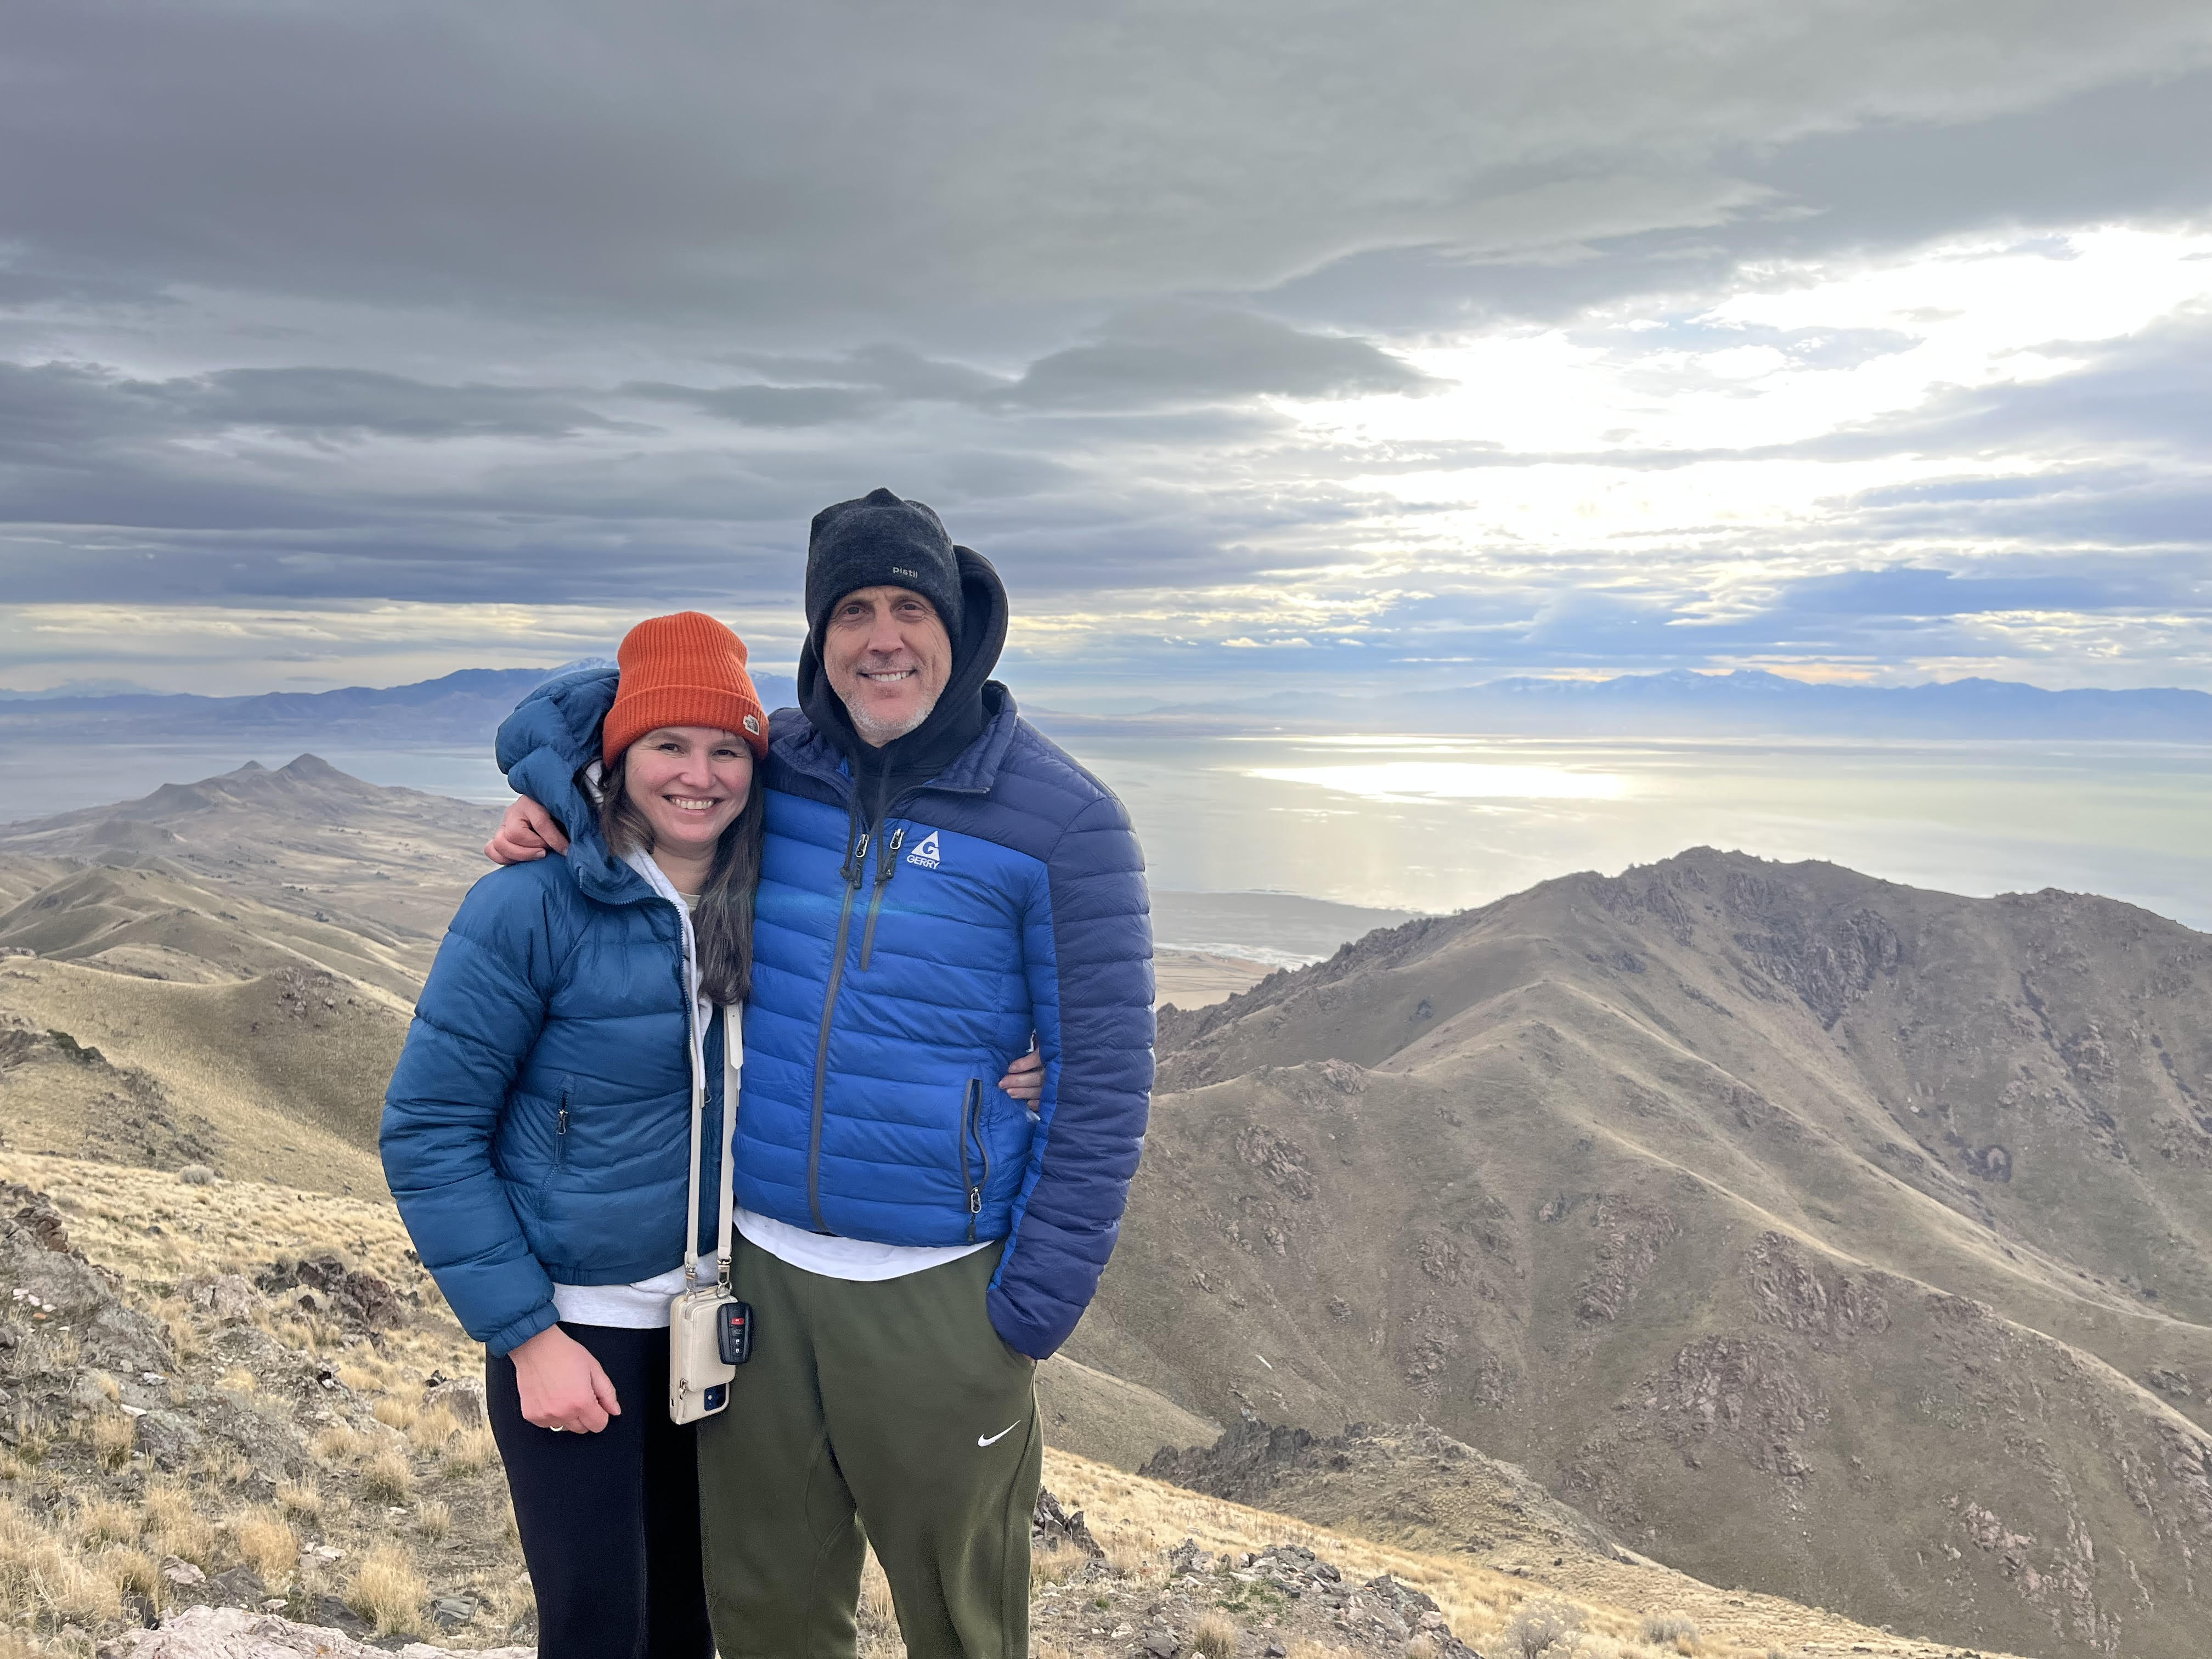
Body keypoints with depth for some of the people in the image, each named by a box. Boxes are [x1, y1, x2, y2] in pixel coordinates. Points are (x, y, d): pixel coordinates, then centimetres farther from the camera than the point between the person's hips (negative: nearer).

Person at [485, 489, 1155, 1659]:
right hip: (759, 1266, 4)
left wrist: (1033, 1307, -11)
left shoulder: (1058, 818, -10)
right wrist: (547, 798, 0)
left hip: (938, 1288, -4)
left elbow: (1102, 1076, -9)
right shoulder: (771, 766, 2)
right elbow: (633, 702, 22)